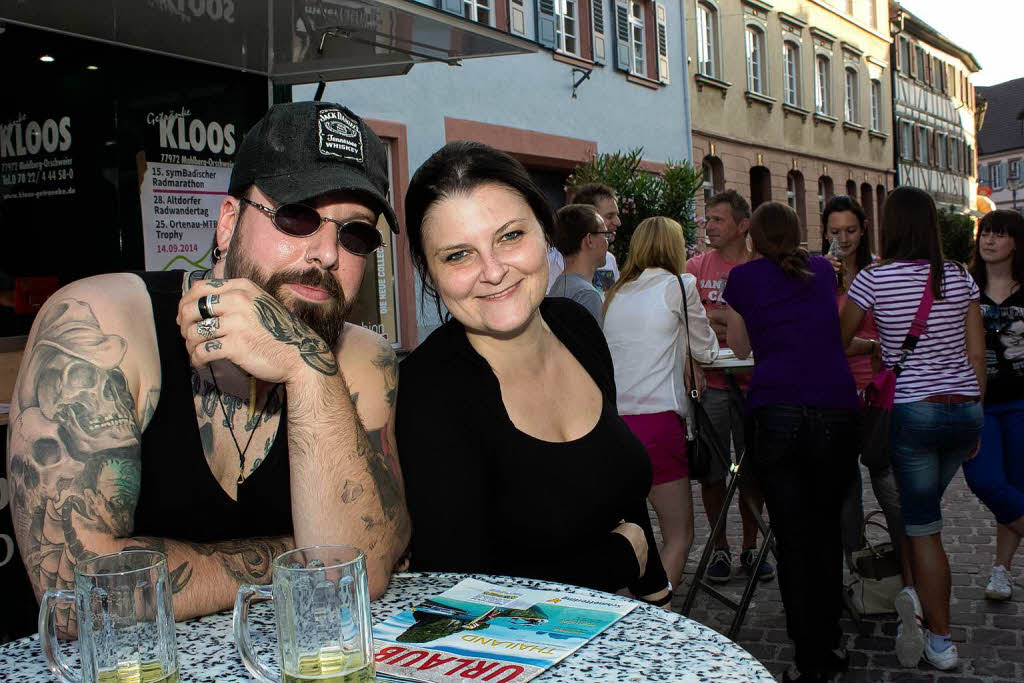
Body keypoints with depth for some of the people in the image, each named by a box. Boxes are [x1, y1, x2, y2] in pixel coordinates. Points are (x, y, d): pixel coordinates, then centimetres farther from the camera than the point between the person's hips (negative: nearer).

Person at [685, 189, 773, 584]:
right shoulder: (695, 267, 5)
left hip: (752, 384, 0)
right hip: (708, 384, 0)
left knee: (753, 472, 8)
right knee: (712, 472, 5)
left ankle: (750, 547, 23)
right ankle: (720, 548, 19)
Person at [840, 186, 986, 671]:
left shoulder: (874, 279, -6)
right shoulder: (960, 278, 5)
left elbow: (839, 341, 3)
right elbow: (977, 353, 7)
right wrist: (975, 420, 15)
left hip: (913, 410, -5)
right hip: (964, 409, 5)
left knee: (923, 527, 3)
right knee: (920, 509, 22)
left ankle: (941, 640, 5)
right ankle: (917, 596, 16)